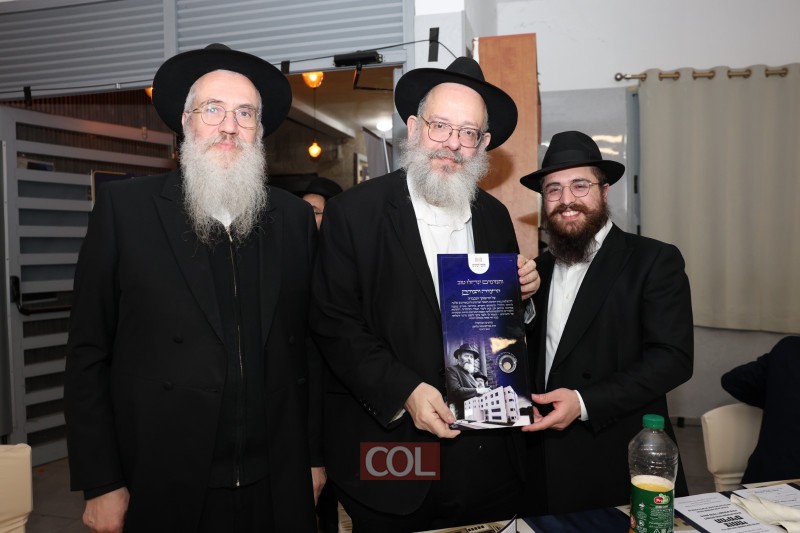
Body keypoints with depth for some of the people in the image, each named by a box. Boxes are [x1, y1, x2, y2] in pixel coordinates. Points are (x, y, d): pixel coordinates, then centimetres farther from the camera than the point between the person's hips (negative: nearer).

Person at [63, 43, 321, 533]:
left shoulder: (295, 216, 3)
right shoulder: (125, 208, -4)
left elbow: (309, 345, 6)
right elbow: (88, 355, -3)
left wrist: (315, 457, 7)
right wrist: (101, 484, -4)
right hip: (166, 491, -2)